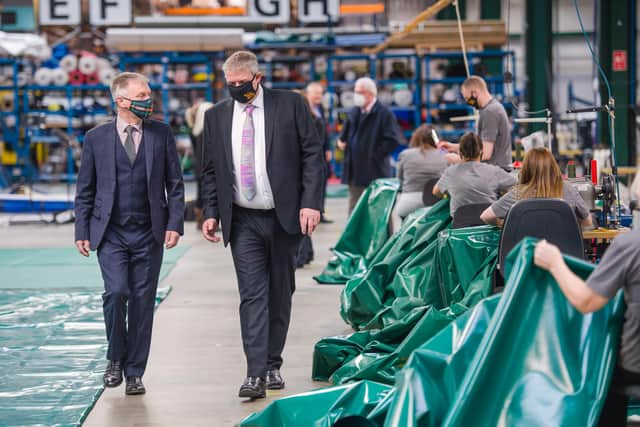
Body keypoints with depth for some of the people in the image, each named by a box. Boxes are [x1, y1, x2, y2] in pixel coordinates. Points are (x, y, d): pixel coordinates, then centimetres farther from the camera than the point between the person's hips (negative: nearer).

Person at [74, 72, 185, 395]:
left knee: (142, 302, 2)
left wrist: (174, 223, -3)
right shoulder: (96, 138, 3)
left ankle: (134, 372, 14)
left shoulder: (161, 133, 5)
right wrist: (82, 231, 1)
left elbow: (175, 184, 7)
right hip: (110, 234, -1)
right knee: (116, 292, -16)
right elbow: (85, 190, 7)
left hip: (149, 234, 1)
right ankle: (115, 357, 9)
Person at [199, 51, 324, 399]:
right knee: (252, 295, -8)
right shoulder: (216, 116, 7)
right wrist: (211, 213, 2)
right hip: (243, 221, 1)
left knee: (280, 294, 9)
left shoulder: (290, 105, -1)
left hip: (285, 216, -1)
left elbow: (313, 154, -2)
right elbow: (211, 170, 12)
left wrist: (311, 202, -11)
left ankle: (273, 365, 23)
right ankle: (256, 374, -12)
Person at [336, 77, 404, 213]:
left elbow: (393, 140, -16)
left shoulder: (384, 114, -10)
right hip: (355, 172, 7)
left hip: (376, 172, -7)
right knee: (354, 210, 11)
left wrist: (376, 154, -14)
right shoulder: (354, 112, 11)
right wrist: (342, 141, 8)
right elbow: (346, 133, 26)